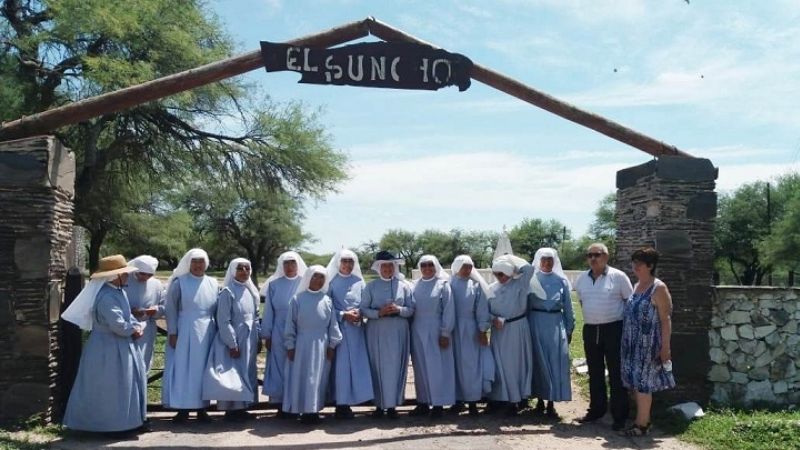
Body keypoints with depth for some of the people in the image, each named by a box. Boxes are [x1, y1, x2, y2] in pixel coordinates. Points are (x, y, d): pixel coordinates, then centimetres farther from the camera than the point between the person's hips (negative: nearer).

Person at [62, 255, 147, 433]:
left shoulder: (117, 291, 7)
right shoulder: (106, 297, -25)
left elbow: (127, 314, 16)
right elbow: (118, 325, -29)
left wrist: (137, 326, -3)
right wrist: (133, 331, -9)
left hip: (117, 347, 10)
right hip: (108, 349, -10)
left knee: (123, 383, 16)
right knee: (109, 387, 1)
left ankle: (118, 421, 27)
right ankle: (109, 424, 12)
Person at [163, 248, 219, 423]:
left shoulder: (213, 284, 7)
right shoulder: (179, 282, -2)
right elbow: (171, 309, -3)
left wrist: (218, 333, 7)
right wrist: (172, 333, -9)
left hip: (207, 333, 3)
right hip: (184, 332, -3)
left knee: (203, 370, 6)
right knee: (182, 369, 0)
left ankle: (202, 408, 13)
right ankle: (183, 409, 6)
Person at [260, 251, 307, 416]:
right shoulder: (274, 285, 5)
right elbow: (268, 312, 7)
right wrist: (266, 335, 4)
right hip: (279, 334, 1)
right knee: (280, 368, 4)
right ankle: (281, 405, 11)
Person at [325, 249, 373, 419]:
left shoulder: (359, 282, 10)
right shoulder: (332, 282, 1)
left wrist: (359, 315, -8)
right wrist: (344, 315, -13)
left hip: (356, 328, 3)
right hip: (338, 327, -3)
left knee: (356, 364, 1)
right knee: (340, 365, -5)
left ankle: (347, 402, 11)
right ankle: (341, 403, 2)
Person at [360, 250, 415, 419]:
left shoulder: (404, 285, 4)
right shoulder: (371, 287, 4)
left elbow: (411, 309, 4)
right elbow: (363, 309, 1)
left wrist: (398, 310, -14)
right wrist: (378, 313, -14)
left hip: (398, 332, 0)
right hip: (376, 333, 0)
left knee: (396, 367, 0)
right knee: (378, 367, 1)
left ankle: (392, 405, 9)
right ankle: (379, 404, 11)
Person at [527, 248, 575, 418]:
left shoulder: (561, 281, 5)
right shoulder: (531, 280, 1)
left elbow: (568, 307, 9)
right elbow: (525, 305, 1)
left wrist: (569, 329, 7)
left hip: (556, 325, 1)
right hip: (536, 324, -1)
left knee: (555, 363, 1)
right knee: (538, 362, 4)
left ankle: (551, 403, 9)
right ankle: (540, 400, 15)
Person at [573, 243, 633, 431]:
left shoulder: (618, 276, -6)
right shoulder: (582, 279, 7)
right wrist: (592, 316, 13)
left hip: (613, 329, -4)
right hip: (590, 330, 5)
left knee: (616, 373, 1)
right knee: (595, 373, 13)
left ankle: (620, 416, 9)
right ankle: (596, 409, 24)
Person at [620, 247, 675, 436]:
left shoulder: (658, 288, -11)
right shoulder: (636, 286, 12)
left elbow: (665, 319, -13)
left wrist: (665, 347, -16)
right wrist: (627, 341, 15)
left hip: (648, 344, -7)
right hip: (632, 344, 7)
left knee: (642, 383, -2)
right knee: (636, 382, 12)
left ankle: (641, 424, 6)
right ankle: (645, 419, 23)